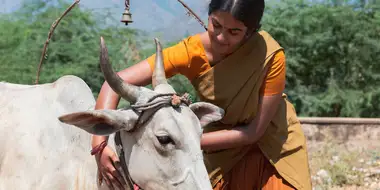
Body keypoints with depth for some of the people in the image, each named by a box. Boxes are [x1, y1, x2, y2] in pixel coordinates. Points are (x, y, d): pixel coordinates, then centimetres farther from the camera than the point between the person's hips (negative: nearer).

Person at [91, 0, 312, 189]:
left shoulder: (270, 55, -29)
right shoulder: (191, 52, -24)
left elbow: (254, 131, -24)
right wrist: (100, 144, -40)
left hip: (273, 146, -1)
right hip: (224, 155, 1)